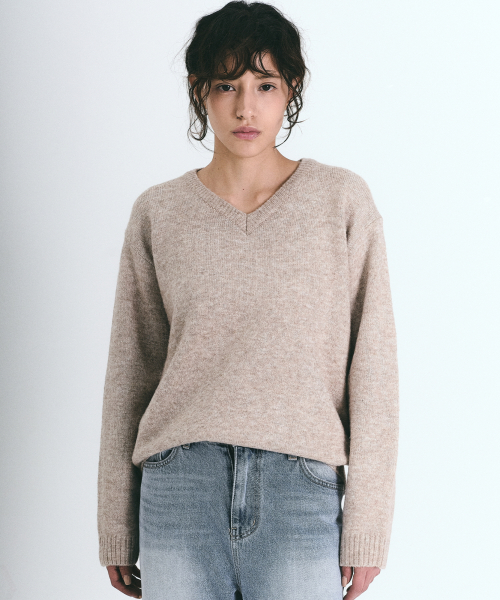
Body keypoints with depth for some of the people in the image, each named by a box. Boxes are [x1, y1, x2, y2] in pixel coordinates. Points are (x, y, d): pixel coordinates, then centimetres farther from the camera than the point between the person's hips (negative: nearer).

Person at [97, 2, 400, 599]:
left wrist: (366, 526, -3)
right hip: (180, 490, 2)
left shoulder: (342, 200, 2)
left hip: (303, 490, -1)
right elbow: (130, 370, 10)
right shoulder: (158, 213, 6)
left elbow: (372, 368, 0)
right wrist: (117, 528, 11)